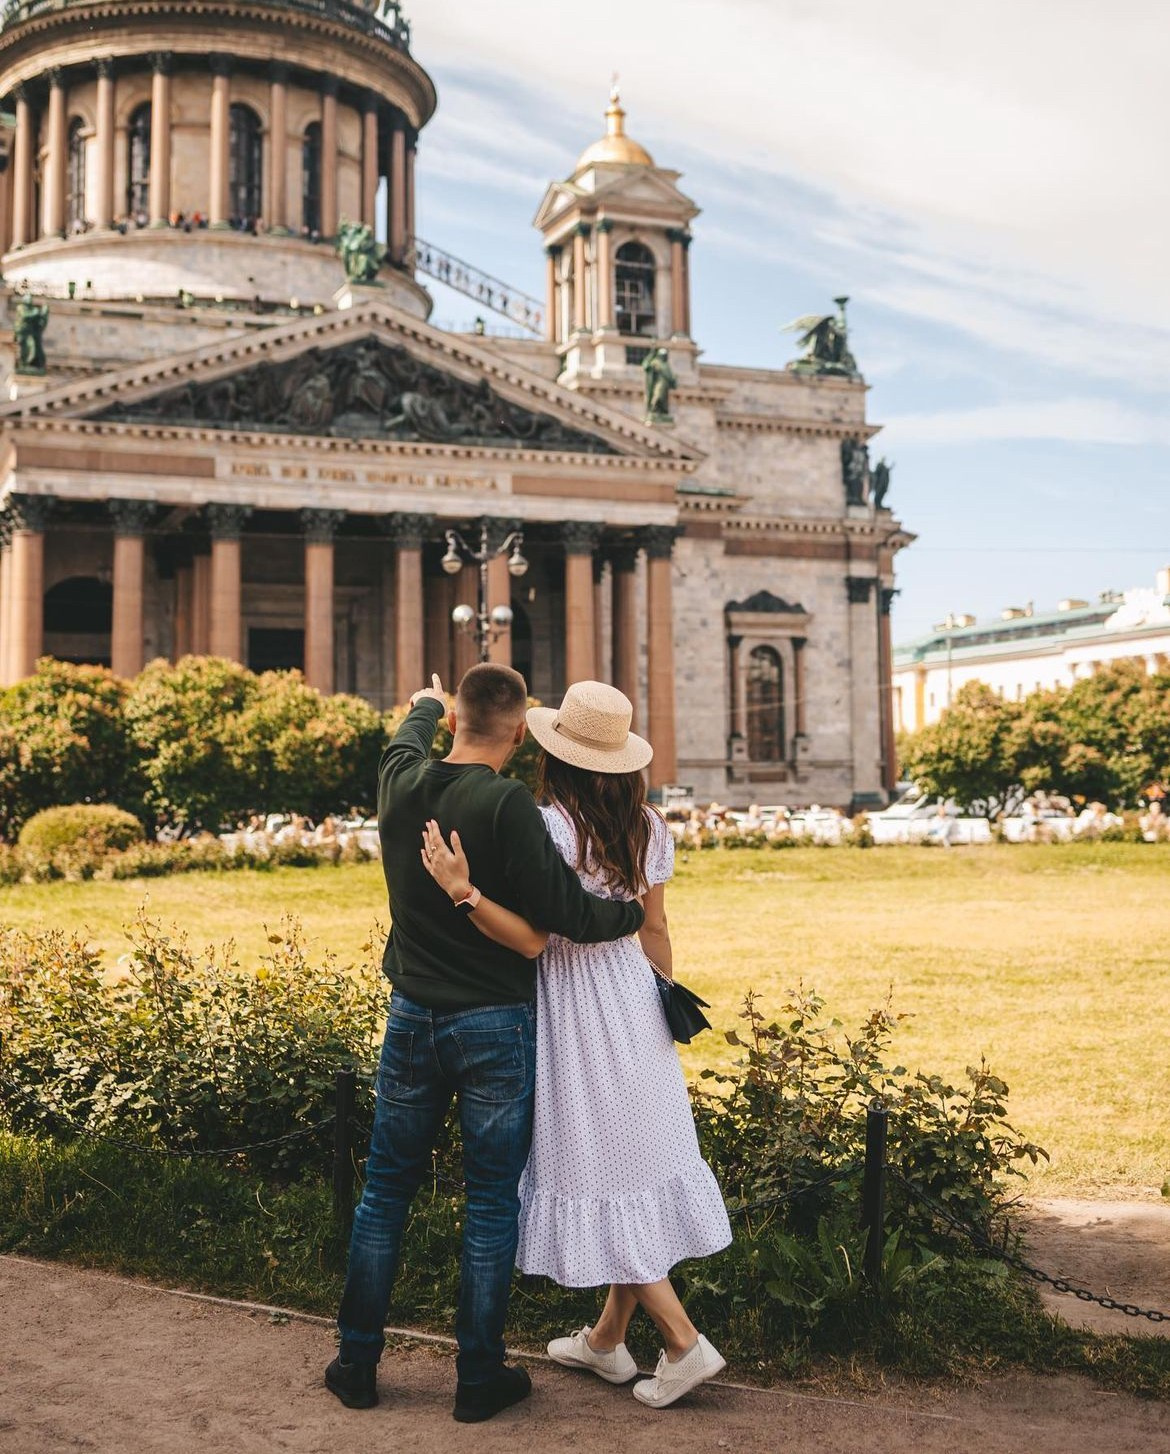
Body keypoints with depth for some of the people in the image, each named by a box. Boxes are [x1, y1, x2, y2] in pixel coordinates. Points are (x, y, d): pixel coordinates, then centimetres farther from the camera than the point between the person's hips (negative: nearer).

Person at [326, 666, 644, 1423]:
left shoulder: (401, 783, -3)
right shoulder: (506, 804, -20)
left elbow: (408, 740, 22)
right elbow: (566, 913, -20)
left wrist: (427, 704, 43)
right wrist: (638, 912, -2)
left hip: (413, 1017, 5)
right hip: (495, 1026, -5)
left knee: (386, 1191, 16)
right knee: (492, 1204, 8)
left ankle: (358, 1362, 26)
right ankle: (480, 1377, 19)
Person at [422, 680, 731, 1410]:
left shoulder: (552, 825, -18)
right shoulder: (647, 825, 2)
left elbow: (531, 937, -21)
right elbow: (655, 929, 8)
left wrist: (463, 891, -30)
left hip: (576, 1005, -7)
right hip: (635, 996, 7)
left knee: (599, 1169, 3)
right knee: (636, 1157, 13)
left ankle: (684, 1342, 5)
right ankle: (608, 1338, 28)